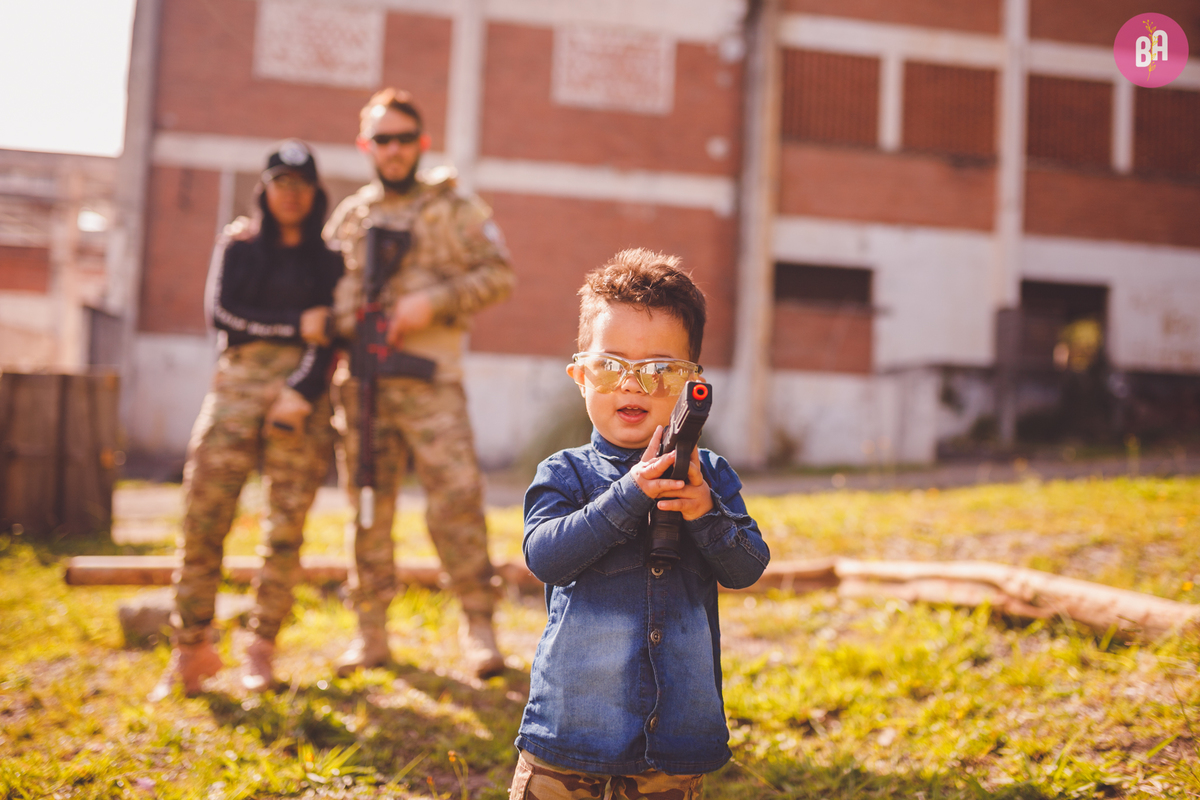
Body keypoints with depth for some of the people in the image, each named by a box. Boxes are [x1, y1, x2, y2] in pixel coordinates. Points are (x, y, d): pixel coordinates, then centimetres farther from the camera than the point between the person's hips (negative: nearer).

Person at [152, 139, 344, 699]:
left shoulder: (328, 258, 14)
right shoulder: (238, 244, 16)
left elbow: (331, 334, 2)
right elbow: (221, 312, 3)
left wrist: (304, 392, -12)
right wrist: (295, 325, -5)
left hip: (303, 394, 0)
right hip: (239, 381, 0)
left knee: (286, 529, -3)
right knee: (203, 515, -8)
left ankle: (261, 649, 7)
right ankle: (191, 647, 1)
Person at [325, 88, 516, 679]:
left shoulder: (455, 207, 7)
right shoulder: (346, 217, 18)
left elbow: (498, 275, 0)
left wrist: (434, 301, -13)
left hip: (429, 376, -3)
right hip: (359, 379, 4)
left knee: (457, 493, -12)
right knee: (368, 504, 6)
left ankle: (478, 624, -2)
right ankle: (371, 631, 16)